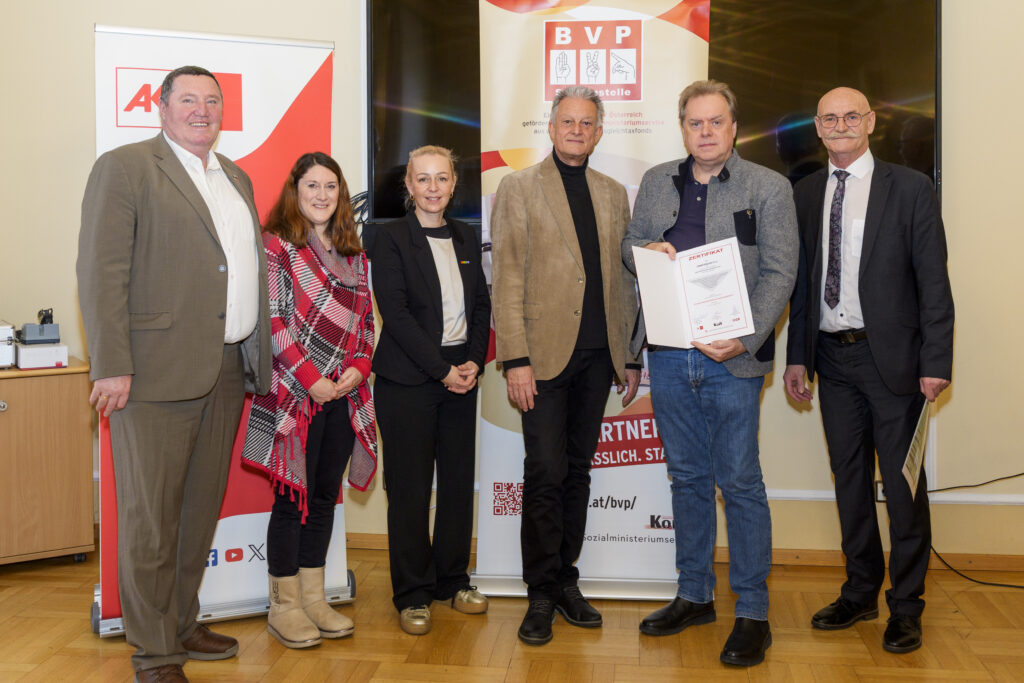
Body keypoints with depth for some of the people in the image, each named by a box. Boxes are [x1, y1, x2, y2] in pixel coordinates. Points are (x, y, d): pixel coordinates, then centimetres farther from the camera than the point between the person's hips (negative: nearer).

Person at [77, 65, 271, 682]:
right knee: (151, 517, 1)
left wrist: (258, 358, 14)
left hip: (228, 371, 7)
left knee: (202, 509, 16)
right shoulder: (124, 167, -3)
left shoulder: (237, 178, 19)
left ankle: (182, 625, 32)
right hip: (157, 373, -7)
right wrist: (112, 368, -16)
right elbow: (101, 272, -10)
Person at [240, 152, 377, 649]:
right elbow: (272, 321, -11)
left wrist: (358, 366, -3)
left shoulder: (352, 254, 14)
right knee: (293, 497, 0)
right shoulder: (276, 246, -5)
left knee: (325, 496, 11)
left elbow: (365, 318, 14)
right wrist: (311, 380, -15)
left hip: (343, 395, 6)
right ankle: (284, 607, 12)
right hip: (296, 394, -6)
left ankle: (313, 598, 22)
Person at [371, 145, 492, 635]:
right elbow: (396, 313, -11)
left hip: (461, 374, 5)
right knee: (410, 485, 1)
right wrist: (443, 370, -14)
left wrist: (474, 361, -3)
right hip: (407, 379, -5)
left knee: (459, 479, 8)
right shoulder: (391, 238, -3)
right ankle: (412, 594, 13)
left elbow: (481, 304, 12)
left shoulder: (466, 238, 13)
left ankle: (452, 579, 24)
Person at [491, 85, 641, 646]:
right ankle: (542, 595, 9)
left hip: (598, 356, 4)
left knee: (578, 472, 10)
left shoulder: (613, 194, 15)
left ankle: (566, 583, 21)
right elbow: (507, 277, -5)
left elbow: (623, 279, 16)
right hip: (544, 353, -4)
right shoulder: (518, 188, 2)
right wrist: (515, 358, -12)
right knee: (546, 474, -4)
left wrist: (631, 355, 12)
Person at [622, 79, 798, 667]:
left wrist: (745, 338, -18)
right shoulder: (657, 181, 12)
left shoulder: (768, 187, -1)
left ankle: (753, 613, 12)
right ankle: (695, 596, 27)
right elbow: (629, 245, 20)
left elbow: (779, 274, -6)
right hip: (669, 355, 4)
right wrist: (646, 251, -5)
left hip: (731, 357, -4)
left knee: (740, 483, 0)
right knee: (687, 477, 14)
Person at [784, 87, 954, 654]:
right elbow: (802, 280, 11)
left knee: (902, 482, 3)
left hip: (891, 357, -4)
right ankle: (860, 592, 28)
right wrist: (796, 355, 7)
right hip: (832, 357, 4)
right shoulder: (807, 194, 9)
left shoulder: (909, 188, -3)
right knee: (849, 479, 14)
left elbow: (933, 281, -6)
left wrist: (935, 362, -12)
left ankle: (905, 606, 17)